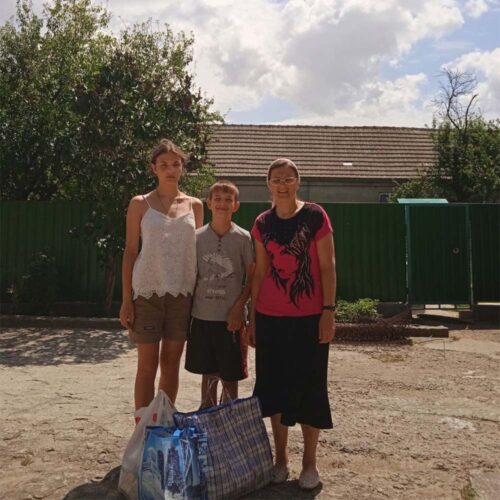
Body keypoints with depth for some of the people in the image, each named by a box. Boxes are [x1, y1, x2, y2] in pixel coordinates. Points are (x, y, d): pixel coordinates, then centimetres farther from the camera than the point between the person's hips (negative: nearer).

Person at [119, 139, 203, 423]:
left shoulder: (195, 205, 8)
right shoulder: (140, 204, 2)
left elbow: (199, 250, 12)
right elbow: (130, 252, 1)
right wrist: (127, 299, -4)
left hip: (182, 293, 2)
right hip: (147, 292, -2)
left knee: (171, 364, 10)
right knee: (147, 364, 2)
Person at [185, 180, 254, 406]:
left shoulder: (243, 238, -3)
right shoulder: (198, 237, 3)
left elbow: (251, 278, -2)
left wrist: (238, 307, -12)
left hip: (231, 318, -2)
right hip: (202, 316, 2)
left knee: (230, 376, 5)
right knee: (208, 374, 14)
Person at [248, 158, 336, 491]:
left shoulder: (315, 216, -4)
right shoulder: (263, 223, 6)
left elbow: (328, 267, -5)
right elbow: (259, 273, 9)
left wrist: (329, 311, -12)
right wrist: (252, 317, 8)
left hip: (309, 317, -3)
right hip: (270, 317, 3)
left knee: (309, 387, 4)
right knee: (274, 385, 9)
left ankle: (310, 463, 19)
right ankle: (280, 458, 25)